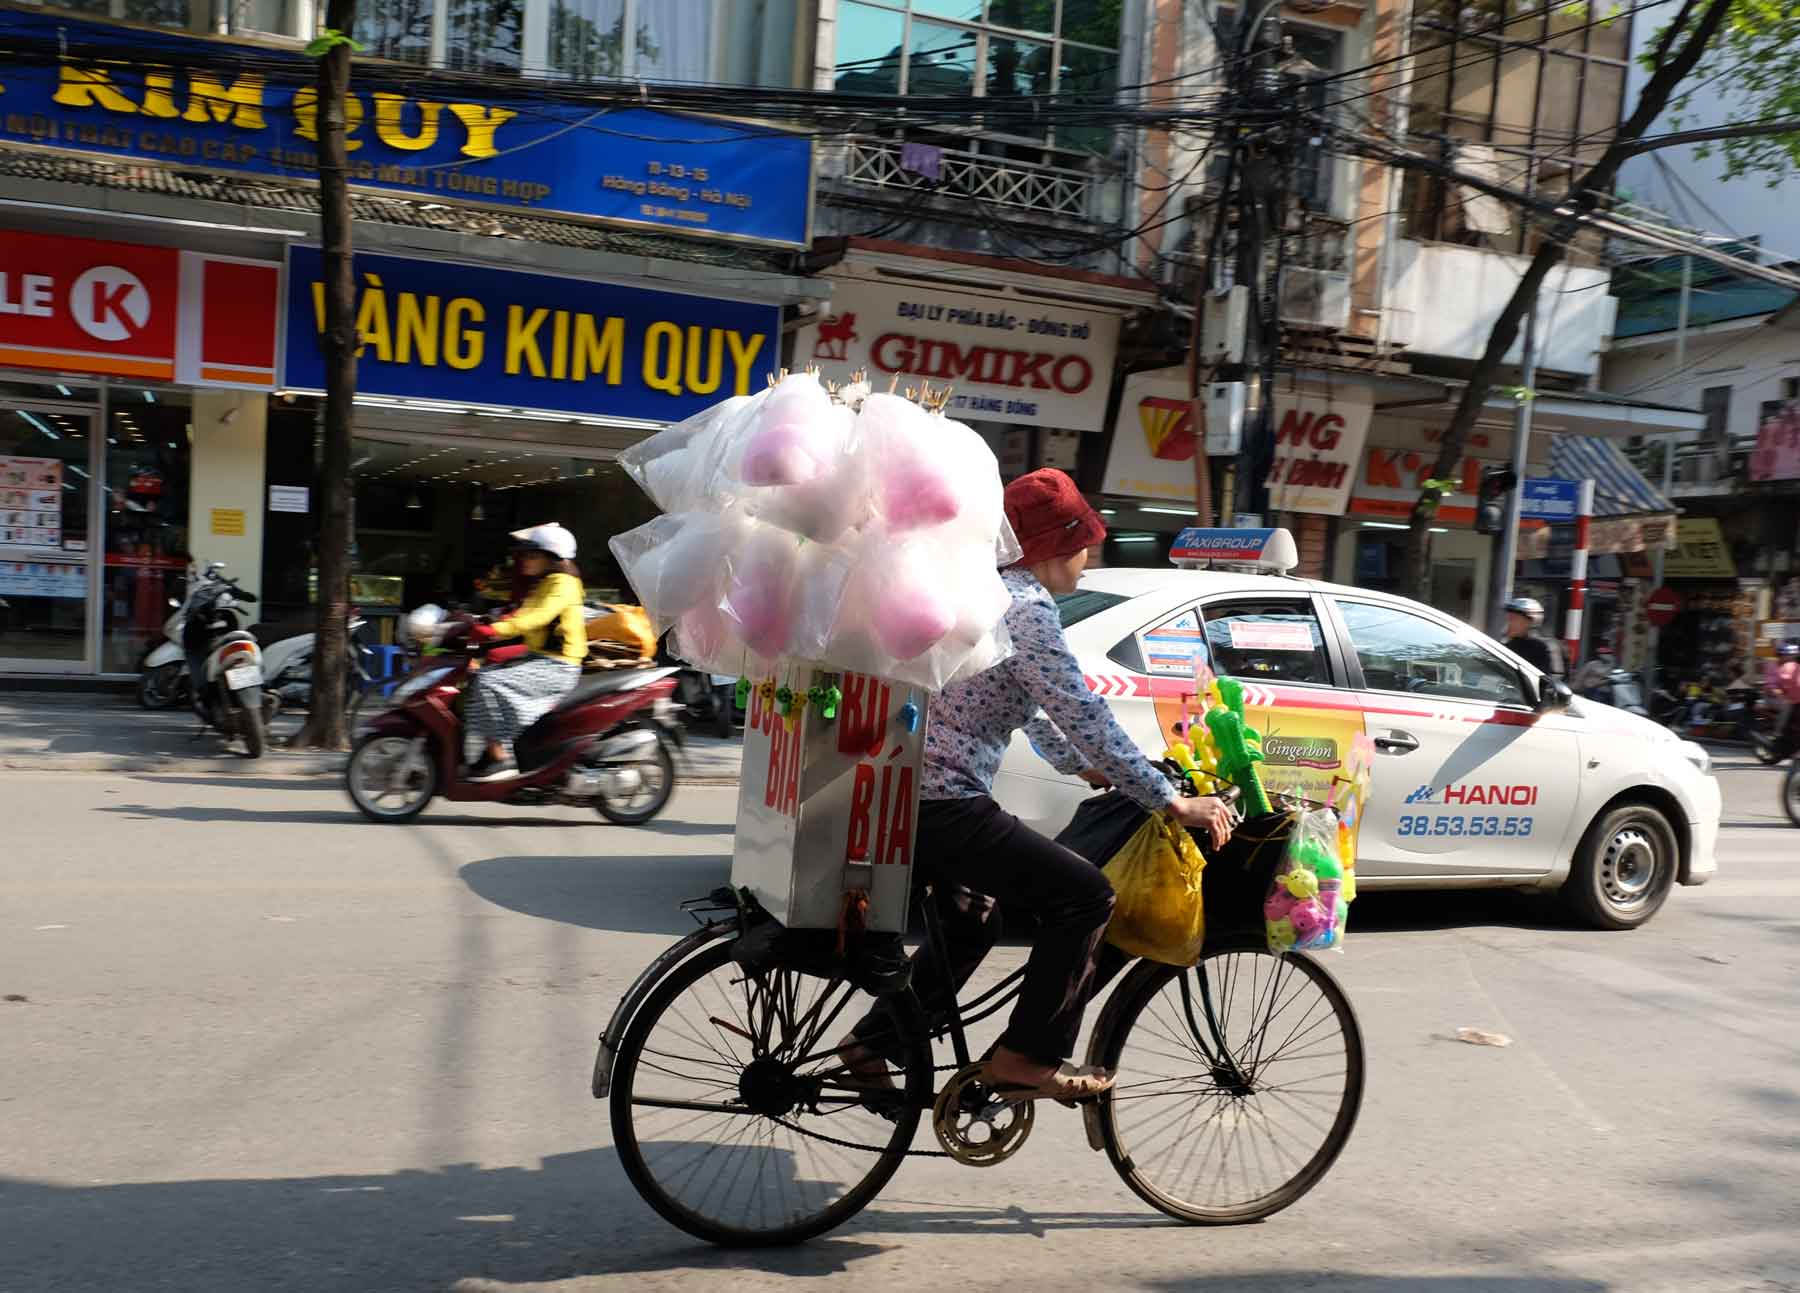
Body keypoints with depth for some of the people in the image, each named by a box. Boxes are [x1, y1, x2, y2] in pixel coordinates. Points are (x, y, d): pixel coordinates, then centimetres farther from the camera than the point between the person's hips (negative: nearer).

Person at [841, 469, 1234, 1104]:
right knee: (1084, 895, -5)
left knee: (974, 919, 27)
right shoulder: (1029, 609, -14)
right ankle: (1026, 1059, 2)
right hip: (943, 806, -10)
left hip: (905, 790, 10)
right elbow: (1086, 717, -18)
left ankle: (873, 1043, 31)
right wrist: (1173, 801, -12)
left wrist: (1079, 766, 32)